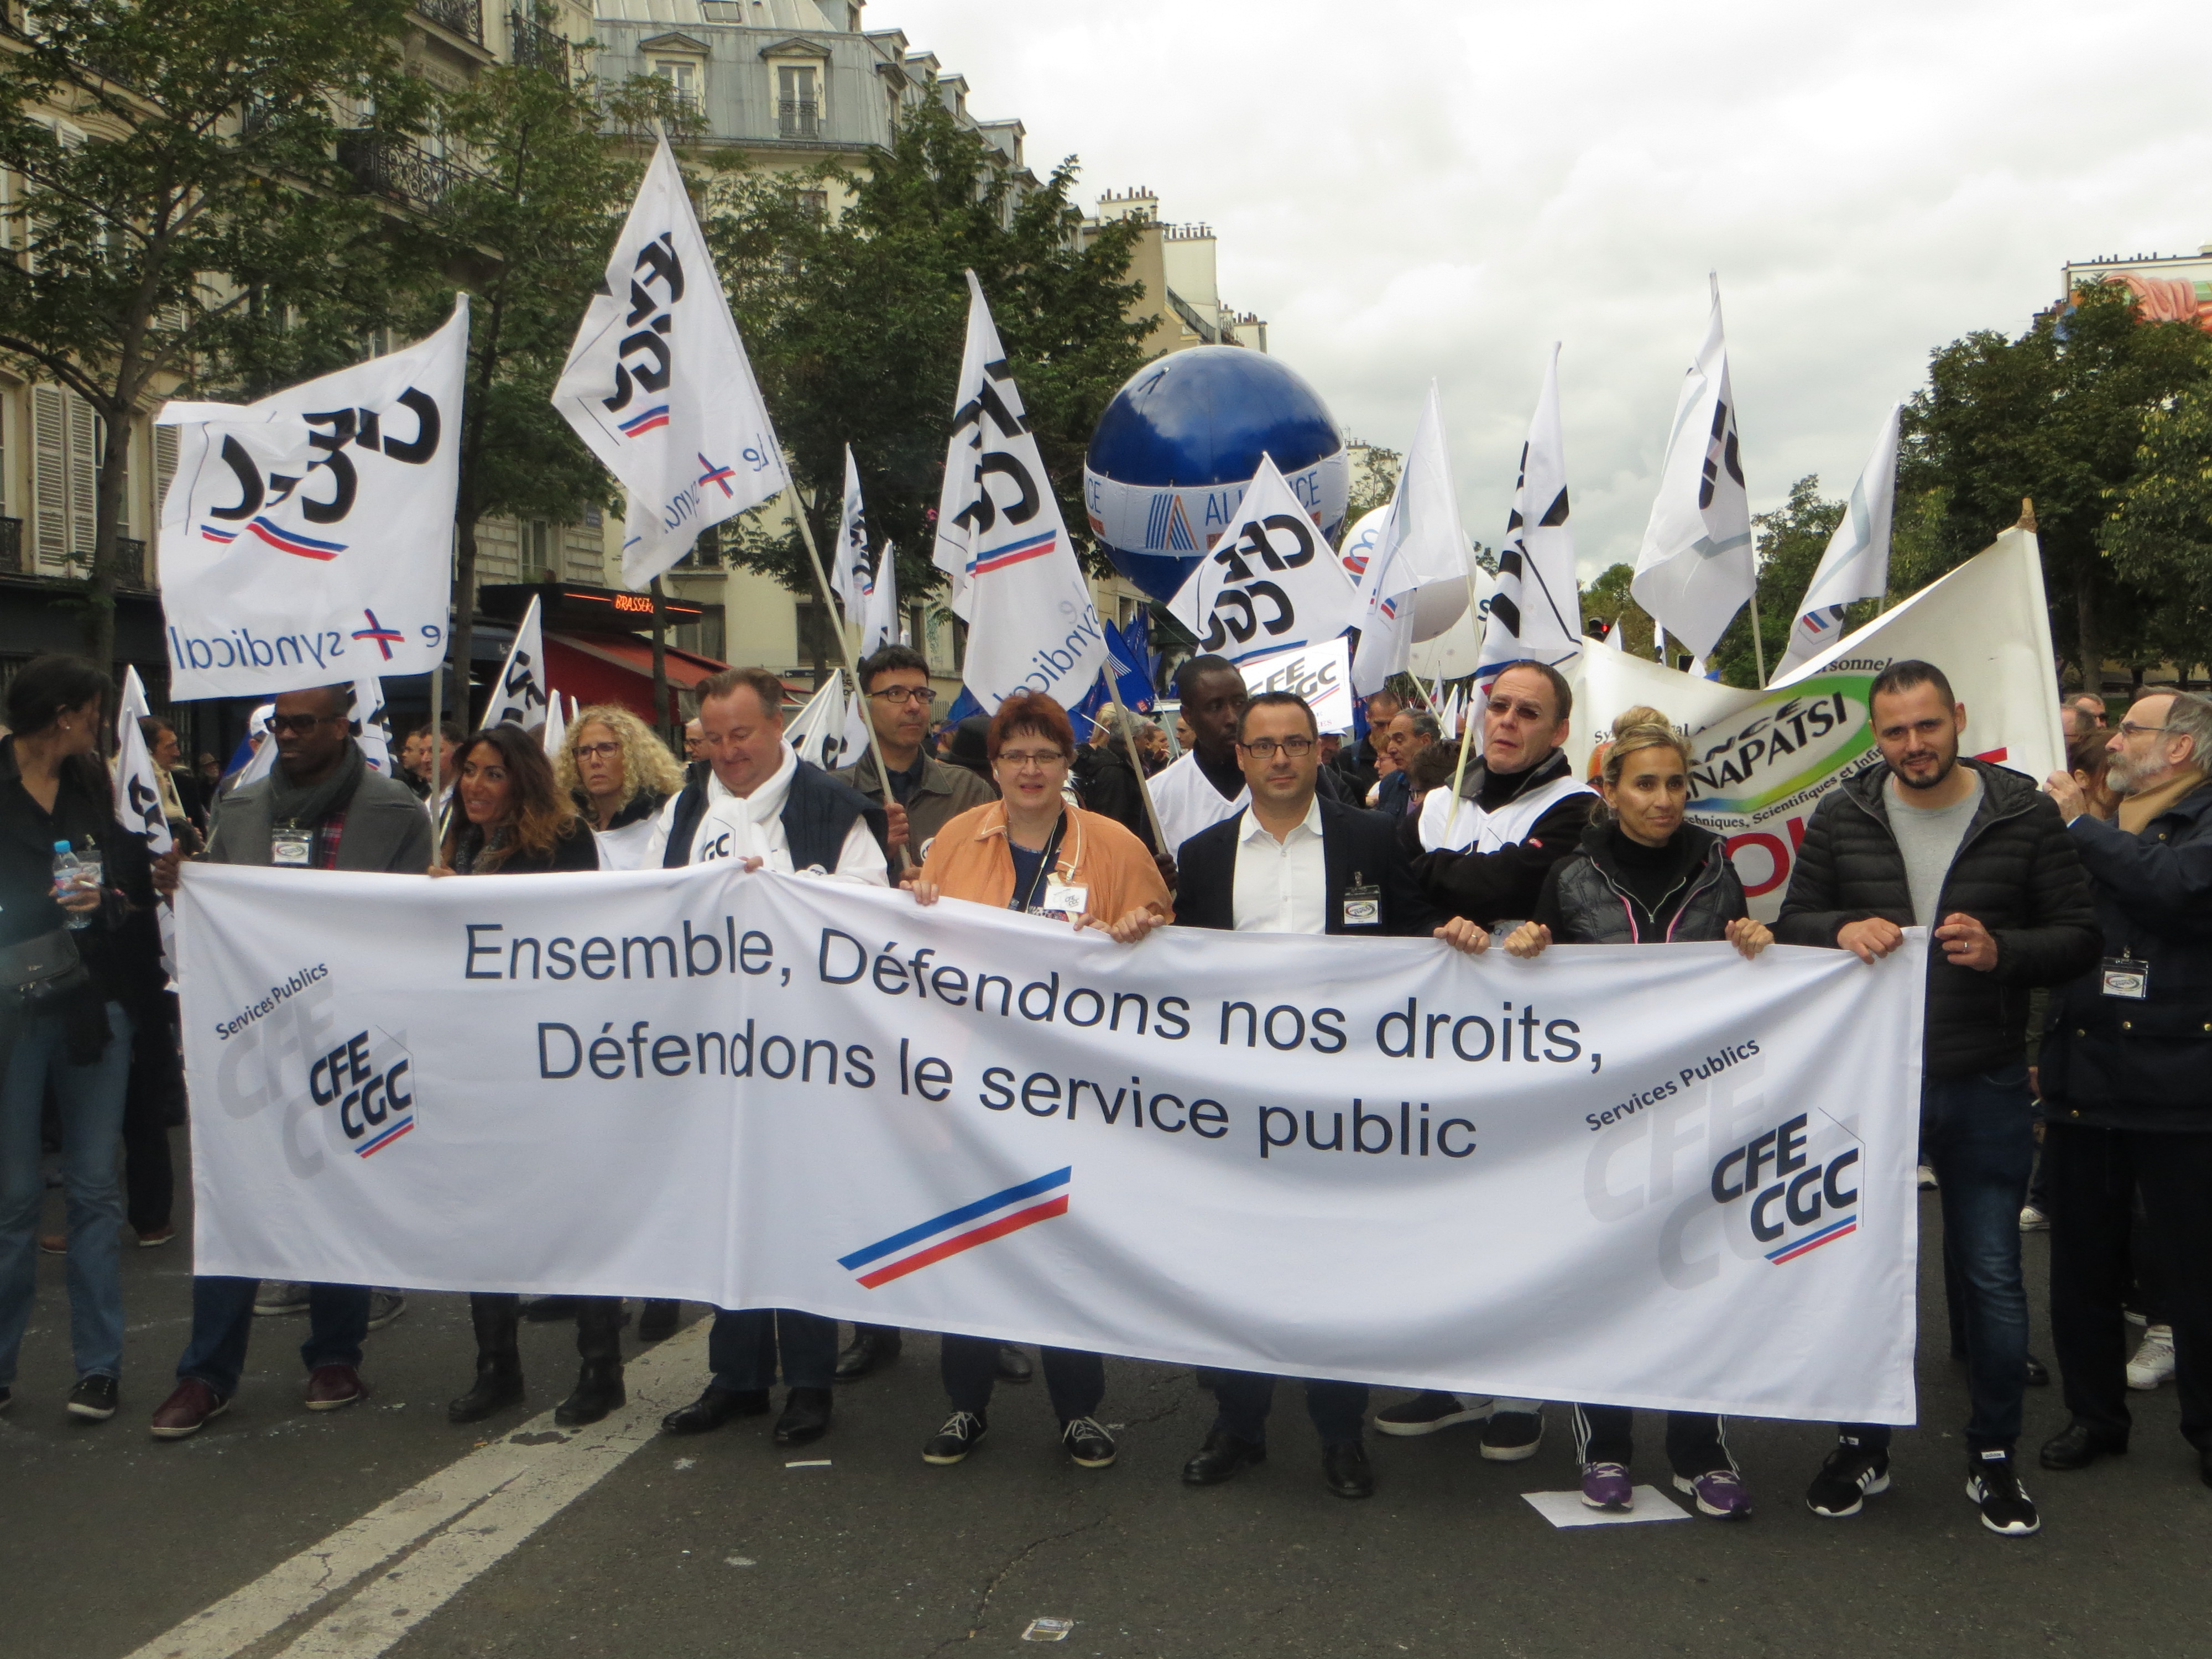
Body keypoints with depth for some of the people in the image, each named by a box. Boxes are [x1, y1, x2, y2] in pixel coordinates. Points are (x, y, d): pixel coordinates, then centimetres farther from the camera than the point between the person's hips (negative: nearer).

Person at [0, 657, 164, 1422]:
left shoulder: (93, 788, 11)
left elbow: (135, 885, 10)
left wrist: (107, 901, -9)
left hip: (94, 1006, 3)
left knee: (94, 1187, 5)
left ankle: (99, 1365, 10)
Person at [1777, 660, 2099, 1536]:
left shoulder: (2024, 815, -2)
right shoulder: (1841, 818, 1)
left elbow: (2079, 937, 0)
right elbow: (1791, 923, 6)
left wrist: (2002, 951, -19)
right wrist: (1842, 930, -15)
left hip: (1984, 1086, -1)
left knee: (1991, 1275, 7)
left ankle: (1993, 1455, 26)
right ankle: (1863, 1446, 28)